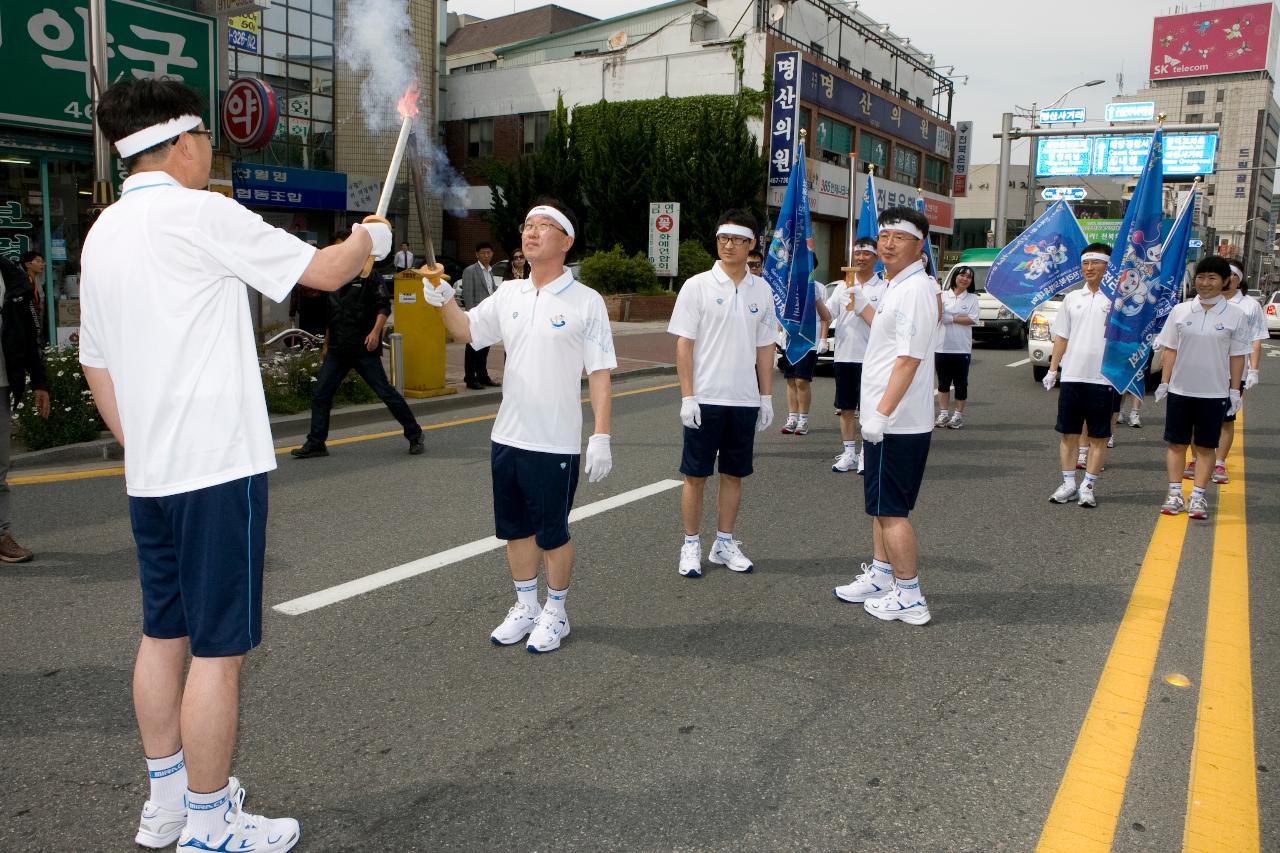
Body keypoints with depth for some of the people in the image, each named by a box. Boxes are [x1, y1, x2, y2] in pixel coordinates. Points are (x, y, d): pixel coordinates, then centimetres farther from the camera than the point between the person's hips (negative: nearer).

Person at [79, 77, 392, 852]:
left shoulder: (103, 233, 13)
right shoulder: (202, 214, -11)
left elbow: (96, 363, 17)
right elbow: (324, 271, -6)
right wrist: (371, 238, 14)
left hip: (150, 473, 9)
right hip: (219, 466, -8)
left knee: (164, 633, 17)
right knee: (218, 647, 0)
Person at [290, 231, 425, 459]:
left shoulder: (369, 276, -3)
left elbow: (384, 306, -9)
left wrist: (375, 332, -23)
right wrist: (326, 345, 25)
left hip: (364, 349, -6)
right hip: (337, 349, 6)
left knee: (386, 392, -4)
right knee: (320, 394, 2)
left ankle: (415, 435, 8)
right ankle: (315, 443, 11)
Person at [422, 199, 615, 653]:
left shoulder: (586, 302, -9)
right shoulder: (508, 295, 7)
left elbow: (600, 374, -10)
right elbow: (465, 331, 9)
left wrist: (601, 436, -15)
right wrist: (444, 299, -11)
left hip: (556, 444, -5)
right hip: (507, 438, 6)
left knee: (552, 533, 6)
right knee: (515, 529, 16)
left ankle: (555, 613, 25)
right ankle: (525, 607, 33)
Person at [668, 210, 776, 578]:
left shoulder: (761, 290, 7)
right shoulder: (697, 286, -5)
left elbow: (764, 347, 11)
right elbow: (684, 344, -6)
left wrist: (766, 397, 8)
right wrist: (687, 397, -12)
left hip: (745, 400, 4)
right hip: (705, 399, -3)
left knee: (734, 475, 11)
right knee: (695, 475, 3)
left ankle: (725, 543, 23)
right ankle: (691, 545, 16)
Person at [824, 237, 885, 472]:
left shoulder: (884, 288, -2)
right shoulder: (843, 287, 12)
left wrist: (861, 305, -17)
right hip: (844, 356, 4)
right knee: (846, 408, 10)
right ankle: (848, 454, 19)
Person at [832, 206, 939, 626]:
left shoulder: (916, 290, -17)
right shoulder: (896, 286, 15)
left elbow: (909, 358, -24)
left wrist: (882, 412, -27)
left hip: (898, 422, -10)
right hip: (885, 419, 10)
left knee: (892, 510, -4)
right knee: (881, 505, 19)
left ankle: (909, 597, 6)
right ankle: (880, 578, 31)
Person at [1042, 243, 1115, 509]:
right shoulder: (1072, 298, 11)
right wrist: (1052, 370, 10)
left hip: (1103, 378, -4)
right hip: (1071, 376, 4)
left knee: (1098, 437, 4)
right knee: (1068, 433, 7)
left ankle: (1088, 486, 11)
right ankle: (1068, 484, 16)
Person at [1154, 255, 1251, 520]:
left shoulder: (1236, 316, -1)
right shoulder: (1180, 311, 2)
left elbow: (1237, 357, 1)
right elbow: (1170, 350, 6)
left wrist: (1234, 391, -1)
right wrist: (1164, 382, 2)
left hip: (1214, 393, -1)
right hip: (1179, 390, 2)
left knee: (1205, 446, 5)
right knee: (1177, 443, 6)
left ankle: (1198, 496, 12)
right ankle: (1175, 494, 14)